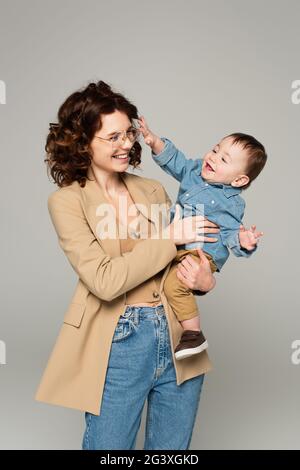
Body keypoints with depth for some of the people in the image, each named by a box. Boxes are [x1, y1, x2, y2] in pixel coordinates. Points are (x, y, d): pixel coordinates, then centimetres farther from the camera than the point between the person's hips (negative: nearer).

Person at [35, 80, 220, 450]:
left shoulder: (153, 190, 7)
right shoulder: (66, 201, -6)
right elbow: (105, 281, -17)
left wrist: (205, 280, -9)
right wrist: (168, 236, -15)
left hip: (178, 339, 5)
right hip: (118, 346, -4)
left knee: (172, 448, 20)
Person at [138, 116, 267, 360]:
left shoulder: (230, 203, -15)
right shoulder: (195, 170, 3)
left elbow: (230, 231, -17)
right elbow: (175, 160, 9)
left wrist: (242, 241, -39)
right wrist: (154, 141, -5)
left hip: (202, 253, -9)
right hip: (178, 246, 9)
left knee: (174, 283, -29)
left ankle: (194, 334, -14)